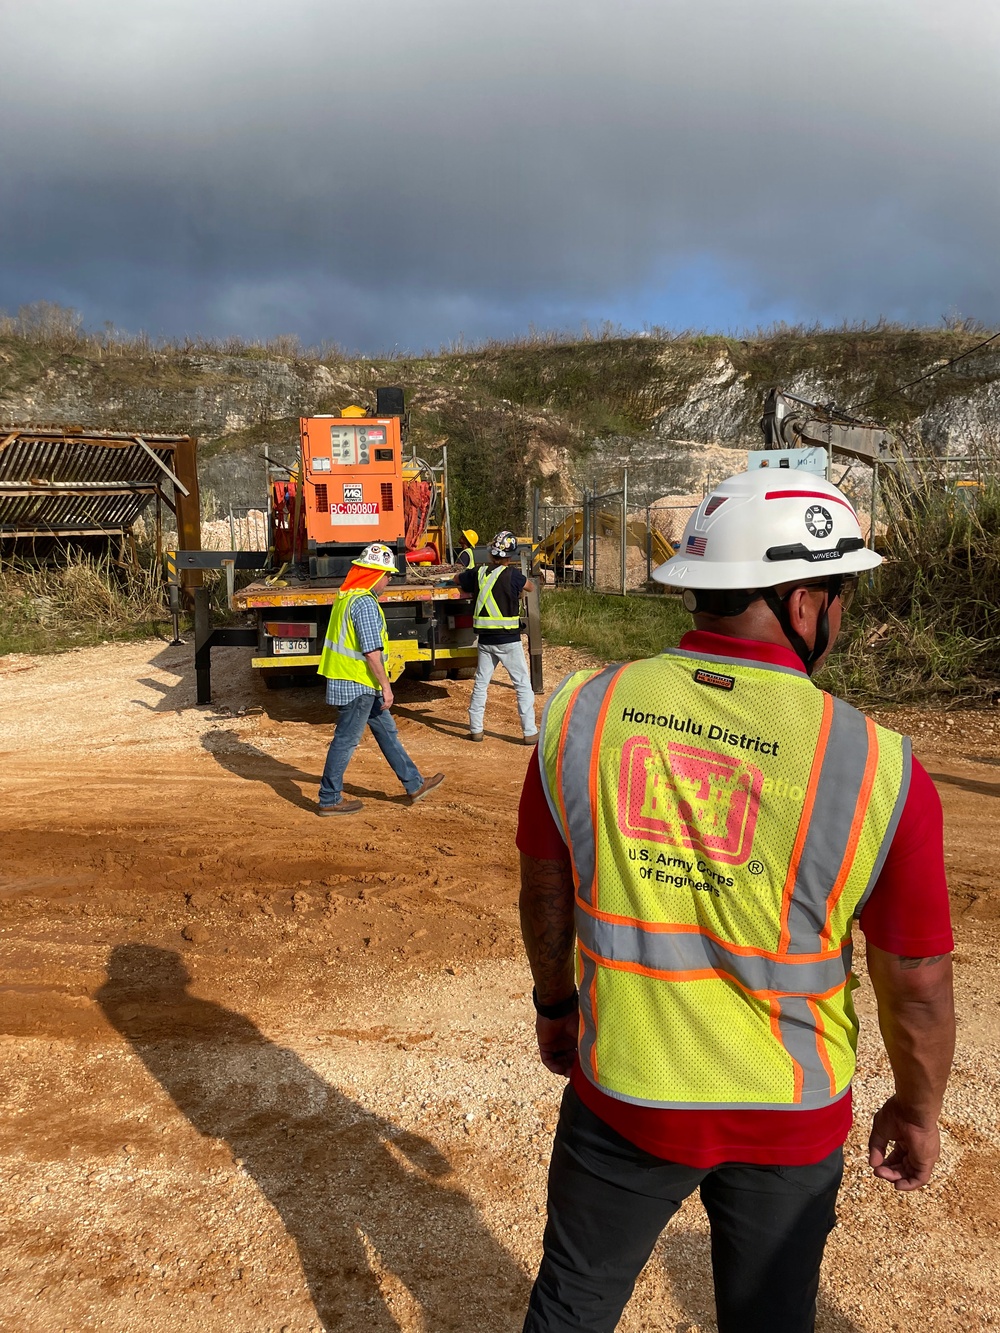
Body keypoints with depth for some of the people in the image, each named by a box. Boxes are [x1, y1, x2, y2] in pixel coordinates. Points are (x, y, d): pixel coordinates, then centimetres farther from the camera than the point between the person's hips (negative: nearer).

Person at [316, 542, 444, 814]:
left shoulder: (346, 596, 11)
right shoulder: (365, 603, -20)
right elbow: (371, 651, -23)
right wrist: (386, 686, -16)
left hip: (360, 684, 10)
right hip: (357, 684, -10)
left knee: (387, 731, 16)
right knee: (346, 740, 1)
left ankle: (414, 784, 25)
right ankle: (329, 800, 12)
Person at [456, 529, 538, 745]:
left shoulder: (478, 573, 2)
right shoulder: (512, 575, -11)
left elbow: (457, 579, 22)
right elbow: (530, 587, 8)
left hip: (485, 640, 4)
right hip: (509, 640, -4)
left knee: (480, 683, 15)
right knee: (523, 684, 3)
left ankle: (475, 729, 19)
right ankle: (530, 732, 3)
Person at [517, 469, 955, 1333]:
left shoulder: (584, 712, -14)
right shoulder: (876, 768, -21)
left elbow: (545, 890, -1)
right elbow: (918, 985, -10)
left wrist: (555, 1004, 17)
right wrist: (917, 1114, 8)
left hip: (621, 1092, 1)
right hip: (789, 1124, -1)